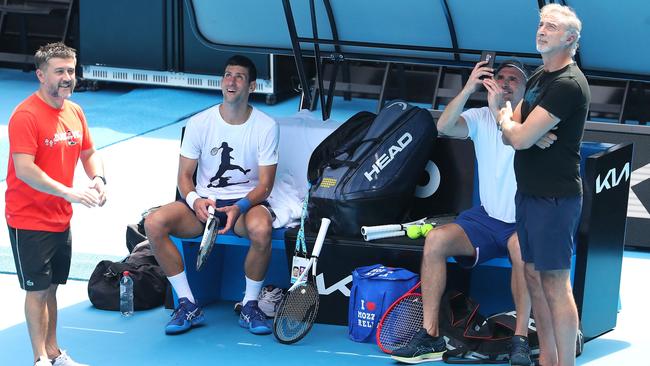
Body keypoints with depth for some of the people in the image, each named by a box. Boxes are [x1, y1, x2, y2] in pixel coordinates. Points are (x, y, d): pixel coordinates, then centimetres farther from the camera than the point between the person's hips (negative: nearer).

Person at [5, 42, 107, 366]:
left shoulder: (75, 112, 6)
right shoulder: (25, 115, -19)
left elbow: (89, 154, 16)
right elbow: (24, 170, -26)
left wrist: (98, 178, -6)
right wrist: (68, 192, -30)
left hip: (61, 219, 7)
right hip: (29, 221, -7)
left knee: (51, 287, 16)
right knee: (37, 289, 0)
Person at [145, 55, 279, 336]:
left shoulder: (266, 127, -3)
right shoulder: (199, 123, 1)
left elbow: (265, 184, -6)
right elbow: (184, 176, 3)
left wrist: (239, 207, -25)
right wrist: (195, 201, -20)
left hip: (248, 202, -2)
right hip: (203, 202, 2)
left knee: (261, 229, -39)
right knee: (154, 223, -25)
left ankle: (250, 307, -16)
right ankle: (188, 305, -16)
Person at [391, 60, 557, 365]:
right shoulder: (481, 118, 4)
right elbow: (444, 127, -15)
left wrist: (498, 110, -43)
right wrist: (468, 89, -27)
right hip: (487, 218, 4)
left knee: (521, 245, -38)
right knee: (436, 239, -19)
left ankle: (521, 340, -29)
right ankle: (430, 335, -14)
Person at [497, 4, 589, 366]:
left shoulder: (569, 84, -17)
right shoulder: (539, 78, 15)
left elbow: (519, 137, -20)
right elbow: (510, 135, 13)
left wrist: (505, 119, 2)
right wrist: (524, 132, -10)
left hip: (554, 197, -10)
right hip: (530, 192, 10)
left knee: (555, 283, -9)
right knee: (534, 277, 12)